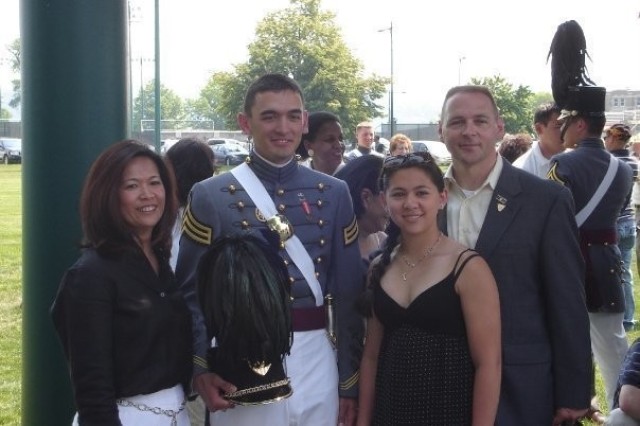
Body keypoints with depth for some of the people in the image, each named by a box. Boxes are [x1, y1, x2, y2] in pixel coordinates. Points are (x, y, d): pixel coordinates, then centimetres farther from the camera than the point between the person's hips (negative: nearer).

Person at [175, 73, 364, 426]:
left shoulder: (334, 194, 5)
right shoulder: (210, 196, -3)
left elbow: (349, 294, 7)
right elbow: (192, 293, -2)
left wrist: (350, 380, 6)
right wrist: (201, 369, -15)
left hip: (317, 365, 3)